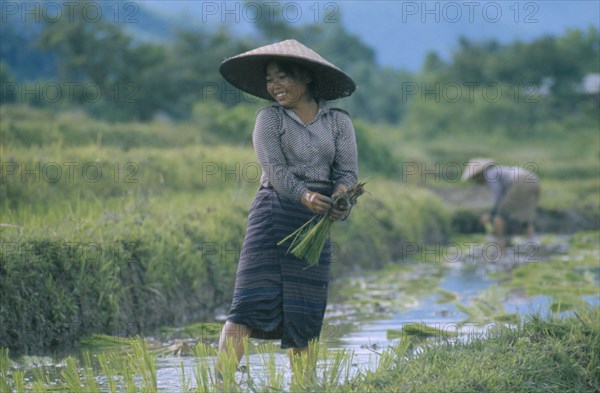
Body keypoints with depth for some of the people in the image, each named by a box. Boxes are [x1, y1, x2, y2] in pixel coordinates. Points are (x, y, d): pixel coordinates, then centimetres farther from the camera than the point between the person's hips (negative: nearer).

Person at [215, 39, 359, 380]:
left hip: (315, 224, 2)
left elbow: (348, 172, -1)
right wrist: (305, 196, -28)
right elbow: (275, 169, -10)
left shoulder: (338, 122, 7)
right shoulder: (269, 118, 2)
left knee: (305, 314, 4)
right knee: (251, 303, -13)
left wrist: (341, 198, -24)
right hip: (273, 214, -2)